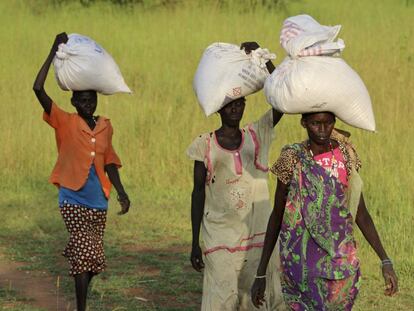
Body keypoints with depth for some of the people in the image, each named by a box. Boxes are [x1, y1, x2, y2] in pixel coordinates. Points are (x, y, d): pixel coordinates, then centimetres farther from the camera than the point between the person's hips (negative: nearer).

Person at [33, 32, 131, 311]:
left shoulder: (105, 127, 8)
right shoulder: (65, 123, -5)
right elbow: (38, 89, -16)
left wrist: (121, 192, 9)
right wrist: (54, 52, -16)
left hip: (98, 201, 5)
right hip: (73, 199, -5)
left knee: (91, 260, 10)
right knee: (86, 254, -15)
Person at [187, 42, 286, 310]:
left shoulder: (258, 135, 6)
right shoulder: (205, 146, 2)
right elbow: (198, 193, 3)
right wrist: (195, 243, 0)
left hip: (258, 235, 2)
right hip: (220, 236, -2)